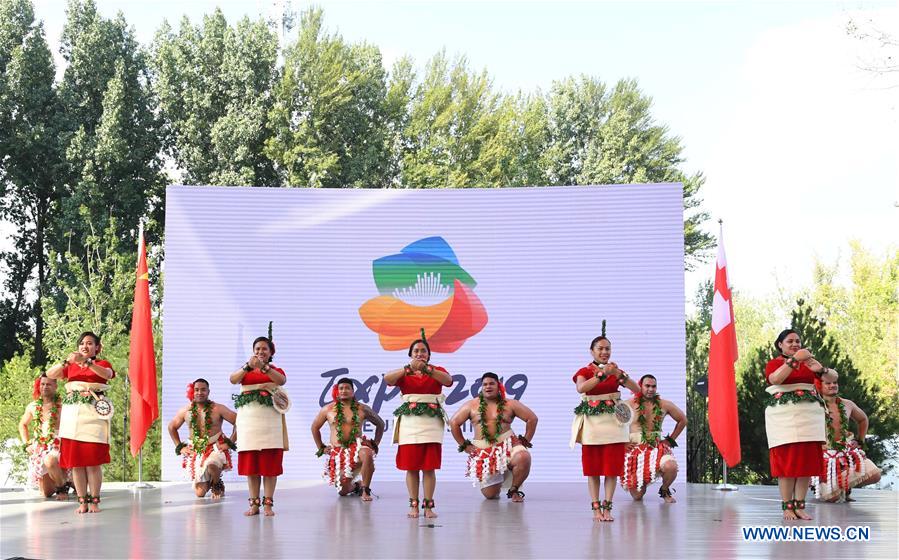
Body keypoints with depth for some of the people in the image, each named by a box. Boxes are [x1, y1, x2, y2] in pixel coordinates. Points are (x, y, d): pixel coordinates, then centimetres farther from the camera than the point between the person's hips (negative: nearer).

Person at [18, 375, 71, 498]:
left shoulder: (62, 404, -6)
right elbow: (22, 425, 24)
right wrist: (26, 444, 12)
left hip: (57, 446, -5)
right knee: (46, 493, 3)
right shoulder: (32, 407, 9)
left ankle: (63, 487, -12)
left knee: (50, 461, -41)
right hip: (39, 449, 5)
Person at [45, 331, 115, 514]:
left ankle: (94, 501, -2)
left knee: (93, 460, -7)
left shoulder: (102, 364, 9)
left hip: (93, 414, -3)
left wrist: (87, 362, -28)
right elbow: (50, 374, 2)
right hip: (72, 413, 3)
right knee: (75, 459, -1)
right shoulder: (70, 366, 17)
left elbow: (107, 373, -15)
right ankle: (82, 501, 2)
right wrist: (67, 361, -14)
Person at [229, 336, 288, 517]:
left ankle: (268, 503, -3)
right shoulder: (245, 371, 16)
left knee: (270, 461, -4)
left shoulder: (276, 370, 12)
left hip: (269, 419, -1)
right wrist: (248, 366, -23)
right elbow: (233, 379, -6)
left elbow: (282, 380, -12)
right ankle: (254, 503, 3)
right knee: (250, 462, 0)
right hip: (248, 418, 2)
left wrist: (264, 367, -26)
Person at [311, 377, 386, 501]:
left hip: (357, 446, -2)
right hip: (338, 452, 2)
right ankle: (355, 486, 34)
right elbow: (315, 427, 18)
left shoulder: (362, 409, 2)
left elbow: (380, 424, 13)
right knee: (343, 491, -4)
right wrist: (321, 448, 13)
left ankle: (365, 490, -24)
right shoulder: (328, 409, 5)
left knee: (367, 454, -40)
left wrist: (375, 444, 5)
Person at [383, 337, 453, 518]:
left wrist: (427, 369, -24)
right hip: (409, 422, 0)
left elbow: (448, 380, -11)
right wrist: (409, 368, -23)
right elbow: (387, 379, -10)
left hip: (432, 422, 0)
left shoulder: (437, 371, 11)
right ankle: (414, 505, 4)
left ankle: (428, 505, -1)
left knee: (429, 467, -3)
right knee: (411, 466, -1)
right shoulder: (404, 373, 11)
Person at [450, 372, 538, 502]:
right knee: (490, 495, -5)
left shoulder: (510, 404, 3)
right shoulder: (472, 406, 6)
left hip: (507, 445, -1)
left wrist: (525, 441, -1)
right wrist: (464, 445, 4)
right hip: (483, 451, 1)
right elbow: (454, 423, 9)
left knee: (524, 457, -36)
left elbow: (532, 419, 4)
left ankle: (513, 490, -10)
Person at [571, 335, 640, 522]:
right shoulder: (585, 371, 2)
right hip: (592, 422, -2)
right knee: (593, 468, 1)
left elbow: (637, 389, -6)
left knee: (612, 466, -1)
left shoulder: (615, 370, 8)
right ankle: (596, 508, 6)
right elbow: (581, 388, -22)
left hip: (613, 422, 2)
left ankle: (607, 507, 3)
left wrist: (619, 374, -18)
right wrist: (602, 374, -28)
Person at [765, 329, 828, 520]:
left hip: (809, 416, 4)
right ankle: (787, 507, -4)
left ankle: (800, 506, 5)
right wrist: (794, 360, -22)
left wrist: (820, 369, -11)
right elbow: (776, 379, -16)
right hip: (784, 417, -4)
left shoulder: (807, 361, 17)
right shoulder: (774, 363, 5)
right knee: (786, 461, -7)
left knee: (807, 461, 1)